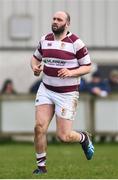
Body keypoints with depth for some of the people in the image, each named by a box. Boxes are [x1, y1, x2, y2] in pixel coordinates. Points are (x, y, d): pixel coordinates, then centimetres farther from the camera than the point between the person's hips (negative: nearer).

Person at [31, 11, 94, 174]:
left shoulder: (75, 43, -10)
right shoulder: (45, 40, 5)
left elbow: (87, 67, -5)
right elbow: (36, 57, 21)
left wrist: (71, 72, -22)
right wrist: (35, 67, -1)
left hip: (67, 94, -4)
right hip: (46, 90, 4)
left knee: (63, 136, -5)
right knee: (39, 127, -10)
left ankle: (84, 138, 30)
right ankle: (41, 166, 6)